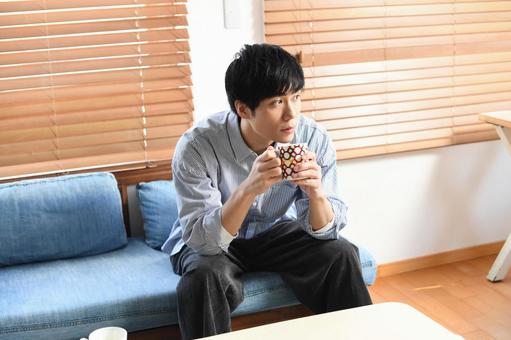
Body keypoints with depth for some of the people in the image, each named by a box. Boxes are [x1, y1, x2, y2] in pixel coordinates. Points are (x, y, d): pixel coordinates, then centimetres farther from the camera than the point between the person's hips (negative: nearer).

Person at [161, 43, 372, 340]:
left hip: (276, 232, 3)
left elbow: (325, 231, -15)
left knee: (341, 255, -18)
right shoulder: (197, 147, -28)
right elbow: (201, 239, -31)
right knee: (204, 277, -33)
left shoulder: (314, 139, -20)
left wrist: (316, 193, -37)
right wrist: (248, 189, -46)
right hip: (209, 242, -3)